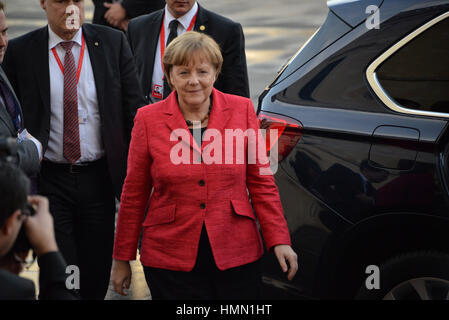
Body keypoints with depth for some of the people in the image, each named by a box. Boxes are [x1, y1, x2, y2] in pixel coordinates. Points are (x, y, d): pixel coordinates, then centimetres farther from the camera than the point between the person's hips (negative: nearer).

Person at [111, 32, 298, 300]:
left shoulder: (241, 110, 2)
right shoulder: (148, 119, 0)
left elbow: (260, 181, 6)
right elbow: (134, 194, 4)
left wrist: (279, 240, -1)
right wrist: (122, 259, 6)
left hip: (237, 255, 1)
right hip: (170, 259, -1)